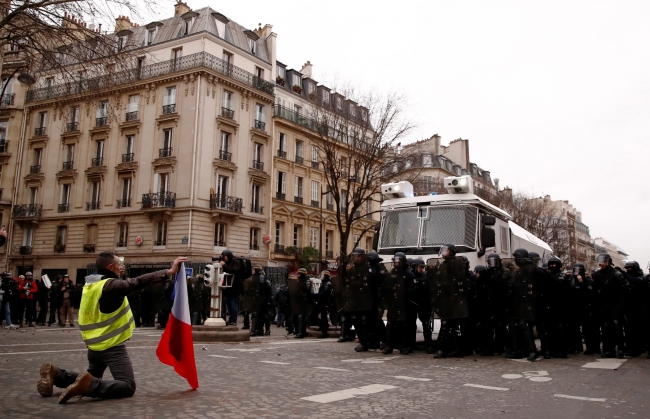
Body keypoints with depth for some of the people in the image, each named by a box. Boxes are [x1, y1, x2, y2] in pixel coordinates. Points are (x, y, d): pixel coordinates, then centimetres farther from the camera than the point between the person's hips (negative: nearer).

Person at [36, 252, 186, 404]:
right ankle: (87, 385, -27)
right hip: (112, 346, -9)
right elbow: (139, 282, -27)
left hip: (95, 345, 9)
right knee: (128, 386, -12)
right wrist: (169, 271, -27)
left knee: (91, 379, 28)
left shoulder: (91, 285, 7)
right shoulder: (111, 285, -19)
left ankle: (55, 374, 8)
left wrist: (117, 275, 18)